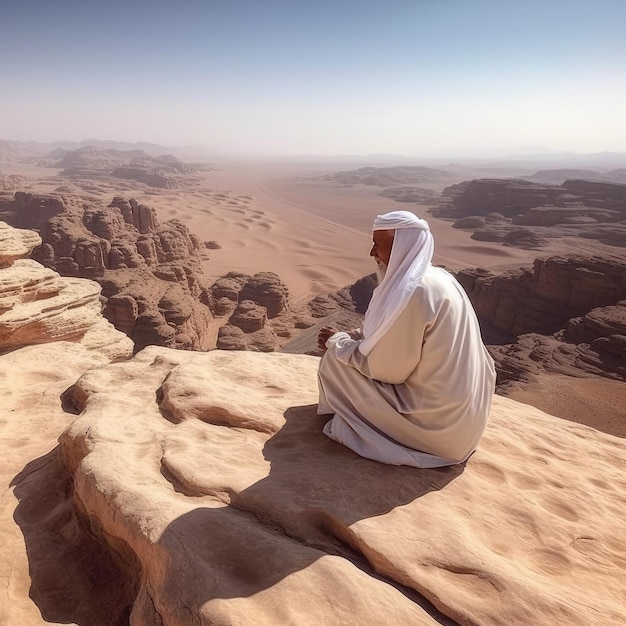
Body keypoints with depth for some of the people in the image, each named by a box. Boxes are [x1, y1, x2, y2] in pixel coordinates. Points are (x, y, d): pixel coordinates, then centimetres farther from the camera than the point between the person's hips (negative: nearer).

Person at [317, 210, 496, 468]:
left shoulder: (412, 293, -25)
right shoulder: (438, 278, 4)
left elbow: (384, 368, -19)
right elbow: (391, 336, 15)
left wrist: (338, 342, -5)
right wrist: (347, 337, 7)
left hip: (436, 423, -9)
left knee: (335, 360, -4)